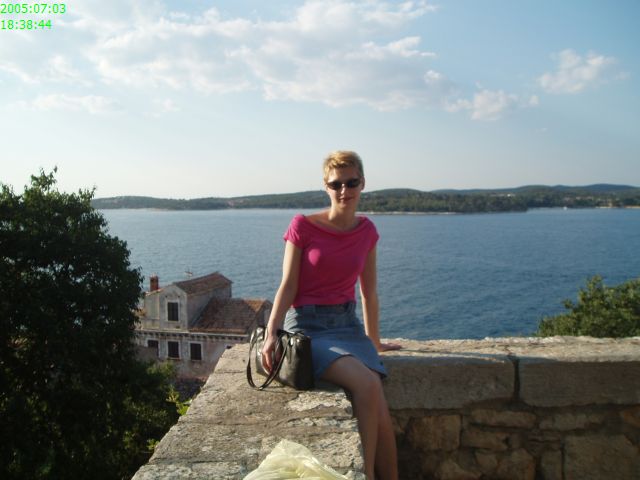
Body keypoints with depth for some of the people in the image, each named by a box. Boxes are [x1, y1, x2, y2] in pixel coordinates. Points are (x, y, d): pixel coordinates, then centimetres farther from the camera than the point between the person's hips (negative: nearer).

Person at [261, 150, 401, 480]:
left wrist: (374, 340, 22)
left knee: (379, 407, -19)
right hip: (307, 326, -4)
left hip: (348, 324, 4)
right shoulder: (302, 226, -5)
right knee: (366, 384, -28)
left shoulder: (367, 231, 8)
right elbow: (288, 286, -4)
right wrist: (271, 333, -17)